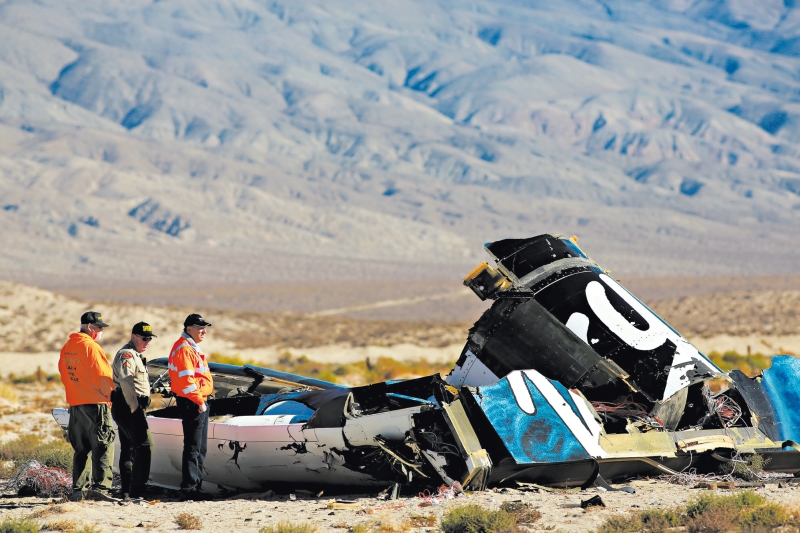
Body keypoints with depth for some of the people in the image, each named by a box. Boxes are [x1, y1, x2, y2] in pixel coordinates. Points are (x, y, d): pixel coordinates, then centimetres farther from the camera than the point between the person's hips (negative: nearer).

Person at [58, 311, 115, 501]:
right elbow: (105, 377, -13)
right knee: (103, 446, -6)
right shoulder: (91, 347, -13)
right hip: (95, 403, -8)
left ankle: (78, 488, 12)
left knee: (81, 449, 13)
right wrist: (108, 393, 3)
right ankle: (100, 486, -15)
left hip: (75, 404, 8)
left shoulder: (67, 348, 11)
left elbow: (63, 373, 17)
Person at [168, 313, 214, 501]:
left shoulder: (191, 348, 19)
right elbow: (186, 380, -22)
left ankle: (196, 487, 21)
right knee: (193, 448, -10)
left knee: (200, 449, 15)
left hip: (200, 402, 11)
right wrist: (199, 401, -21)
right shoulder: (184, 349, -14)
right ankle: (189, 489, -9)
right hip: (192, 403, -11)